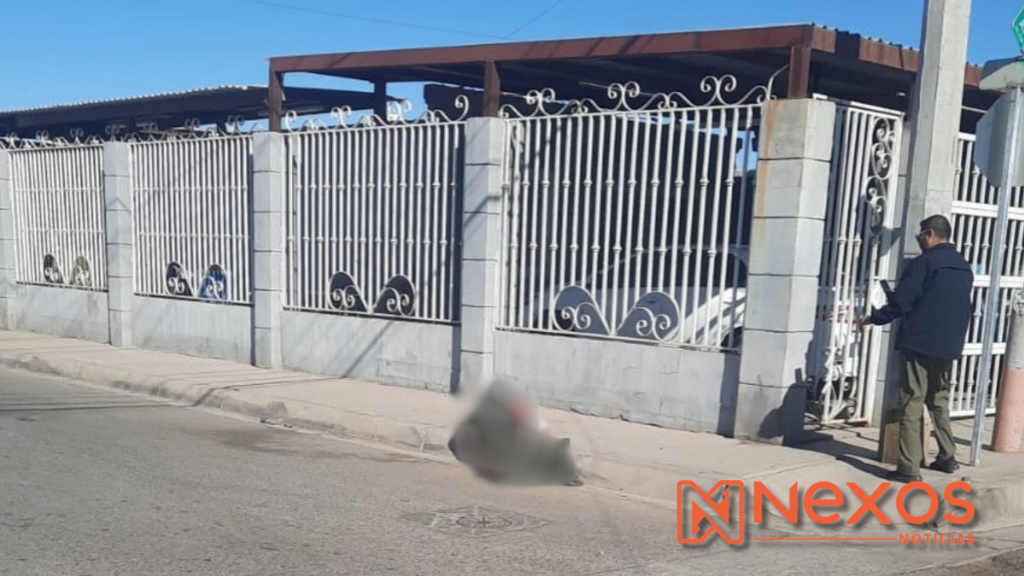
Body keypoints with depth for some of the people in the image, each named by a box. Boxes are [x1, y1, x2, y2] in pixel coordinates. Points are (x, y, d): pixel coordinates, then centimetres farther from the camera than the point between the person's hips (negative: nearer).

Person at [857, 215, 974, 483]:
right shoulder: (964, 268, 13)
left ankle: (909, 468, -6)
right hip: (948, 347, 8)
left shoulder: (924, 262, -11)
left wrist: (873, 318, 0)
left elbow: (901, 302, -14)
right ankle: (947, 457, 27)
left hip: (919, 344, -8)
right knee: (939, 401, 21)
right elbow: (962, 309, 21)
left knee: (912, 405, -5)